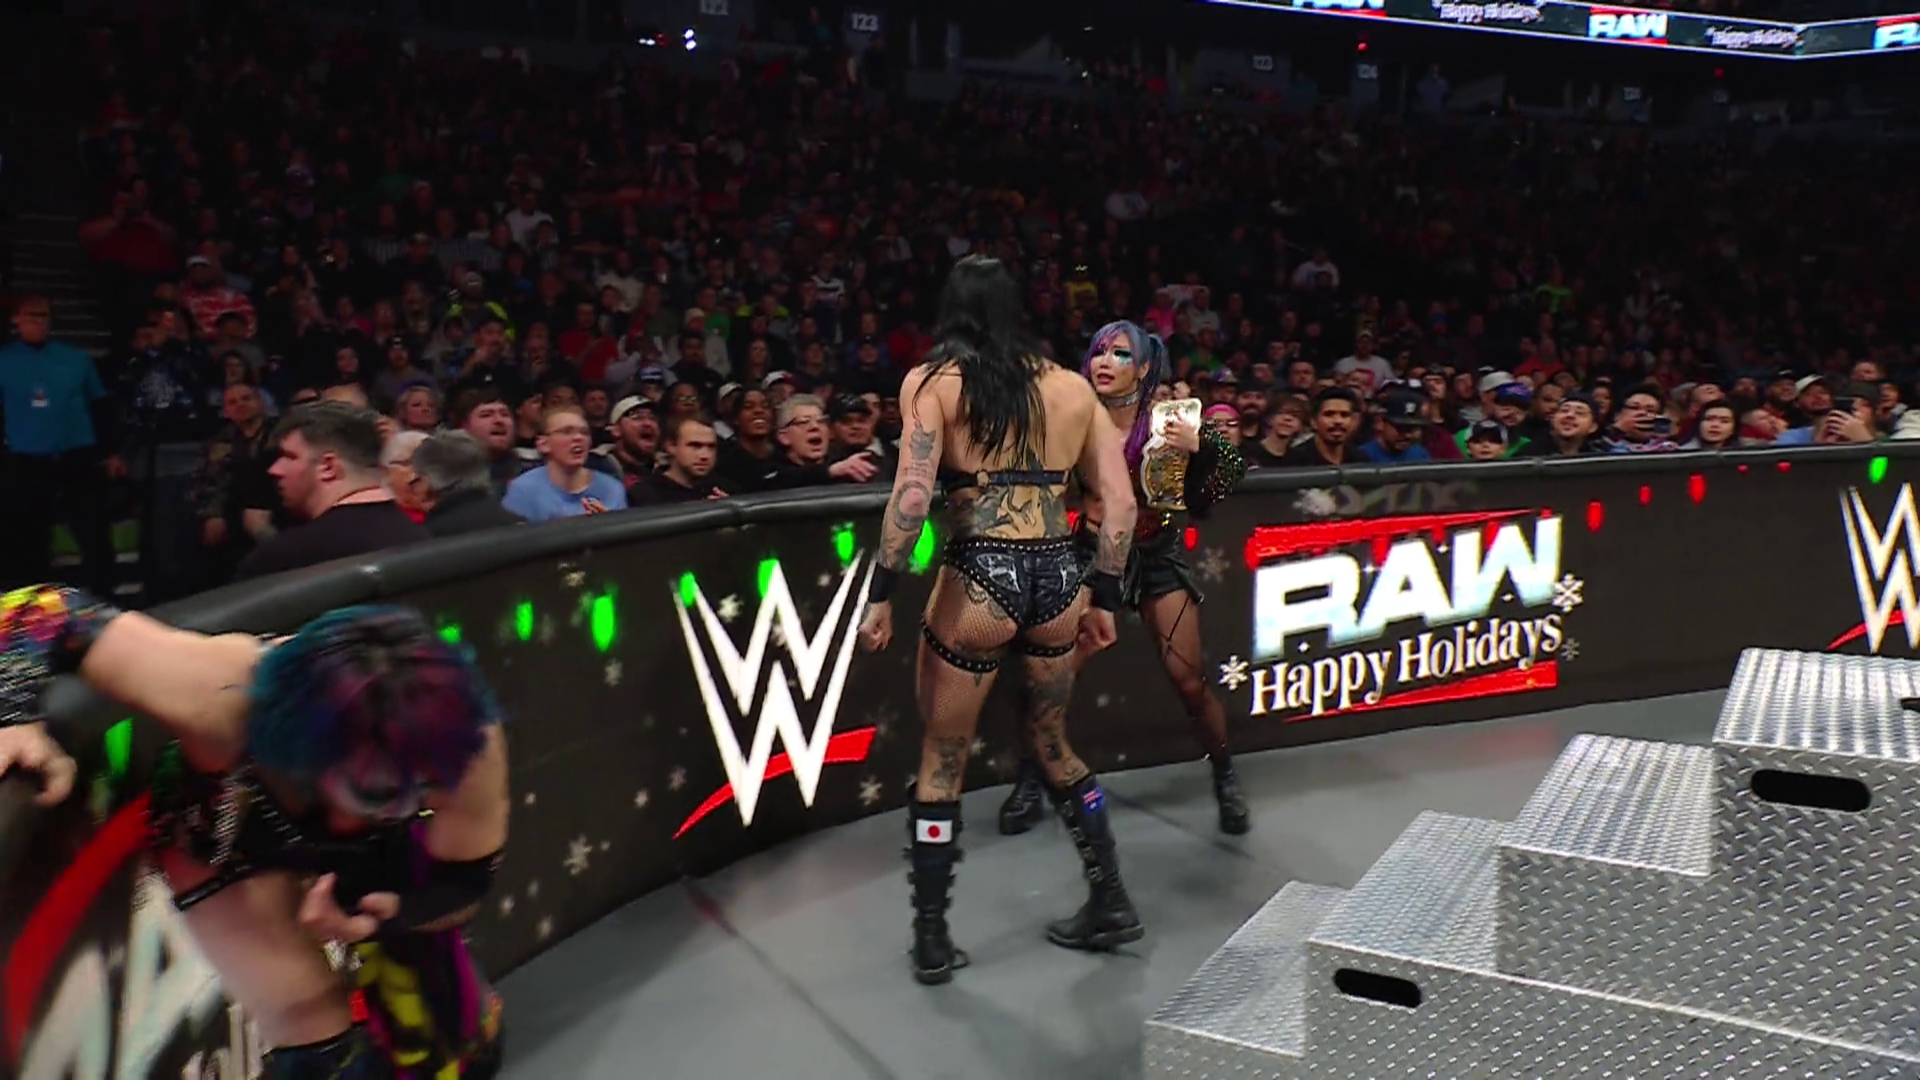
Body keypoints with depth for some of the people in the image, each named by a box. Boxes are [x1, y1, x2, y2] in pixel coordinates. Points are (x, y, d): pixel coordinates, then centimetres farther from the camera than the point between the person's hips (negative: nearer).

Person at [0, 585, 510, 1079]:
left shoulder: (466, 746, -40)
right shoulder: (217, 696, -45)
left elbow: (462, 886, -22)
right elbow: (43, 611, -30)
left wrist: (386, 916, -41)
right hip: (229, 827, -1)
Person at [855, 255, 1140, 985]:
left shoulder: (932, 381, 1)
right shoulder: (1071, 386, 11)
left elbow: (914, 491, -13)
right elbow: (1121, 502, 7)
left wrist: (882, 593, -9)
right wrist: (1103, 597, 15)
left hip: (980, 579, -4)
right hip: (1057, 578, 4)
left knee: (941, 764, 13)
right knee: (1051, 741, 26)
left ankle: (932, 942, 20)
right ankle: (1111, 903, 33)